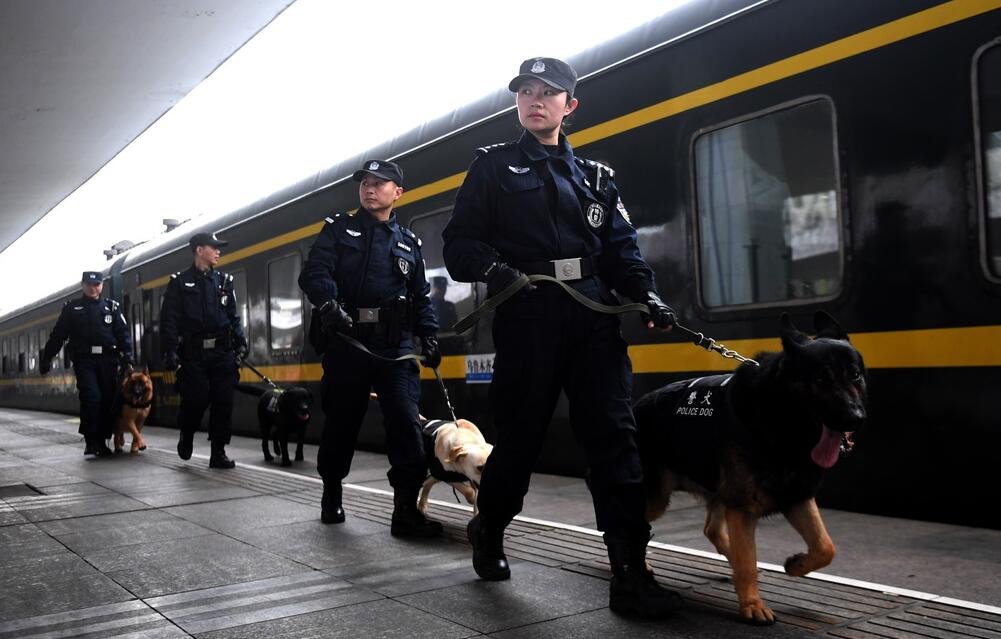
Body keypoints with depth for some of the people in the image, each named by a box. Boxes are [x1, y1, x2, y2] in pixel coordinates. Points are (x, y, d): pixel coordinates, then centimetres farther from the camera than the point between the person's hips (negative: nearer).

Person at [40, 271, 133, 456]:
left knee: (107, 400, 1)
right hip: (84, 360, -2)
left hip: (107, 360, 2)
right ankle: (90, 440, -5)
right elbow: (57, 336, 8)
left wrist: (127, 357, -8)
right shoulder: (72, 308, 10)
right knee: (91, 397, -16)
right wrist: (46, 359, 4)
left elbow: (123, 334, 5)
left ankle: (101, 441, 12)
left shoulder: (111, 307, 12)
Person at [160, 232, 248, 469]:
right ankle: (186, 436, 25)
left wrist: (240, 343, 3)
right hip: (193, 353, -3)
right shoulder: (180, 282, 3)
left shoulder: (224, 281, 13)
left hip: (222, 352, 3)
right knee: (196, 400, -6)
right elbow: (169, 319, -2)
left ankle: (218, 452, 6)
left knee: (223, 402, -1)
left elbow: (234, 317, 14)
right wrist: (169, 351, -10)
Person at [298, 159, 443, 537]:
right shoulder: (339, 229, 10)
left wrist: (429, 336, 5)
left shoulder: (408, 242, 19)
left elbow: (420, 297, 20)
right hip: (347, 341, -1)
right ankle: (331, 494, 29)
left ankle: (406, 511, -9)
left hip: (396, 347, 1)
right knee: (340, 421, 8)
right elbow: (314, 272, -5)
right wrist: (329, 304, -25)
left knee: (406, 423, -11)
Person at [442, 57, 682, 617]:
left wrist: (647, 295, -6)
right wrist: (494, 268, -18)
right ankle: (489, 532, 31)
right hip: (525, 319, -2)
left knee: (616, 437, -6)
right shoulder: (493, 167, 11)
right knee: (519, 438, 4)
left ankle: (631, 572, -4)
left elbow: (622, 250, 12)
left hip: (595, 318, 3)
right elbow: (460, 243, 2)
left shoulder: (597, 177, 20)